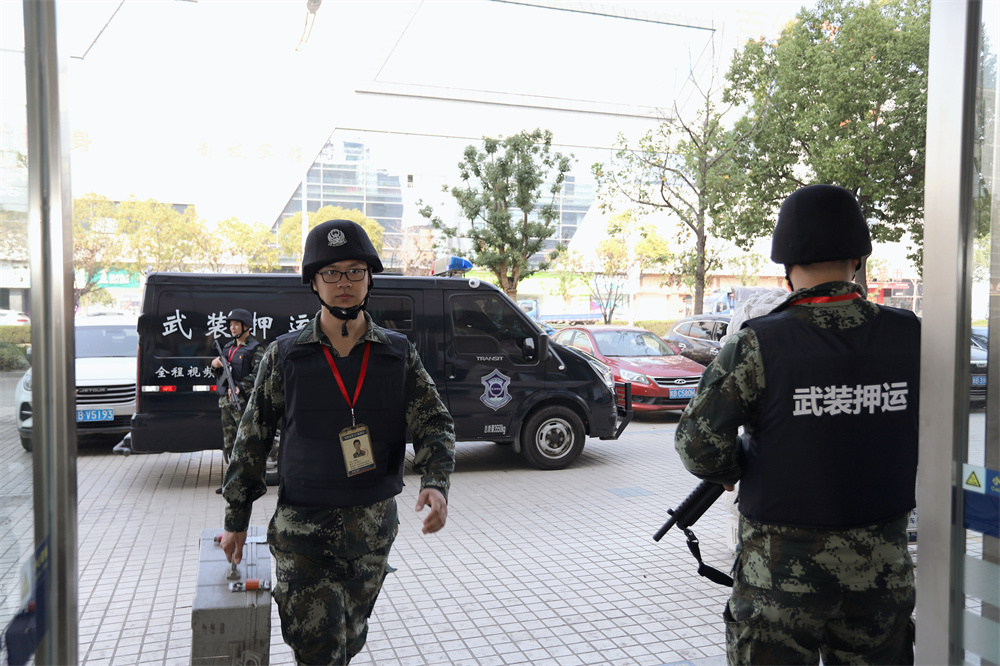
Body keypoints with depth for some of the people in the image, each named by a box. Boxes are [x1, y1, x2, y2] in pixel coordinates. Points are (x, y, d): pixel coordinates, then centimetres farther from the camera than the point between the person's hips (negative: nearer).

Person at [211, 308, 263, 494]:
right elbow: (219, 373, 25)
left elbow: (258, 375, -16)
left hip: (243, 401, -8)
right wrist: (215, 364, 2)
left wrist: (240, 388, -28)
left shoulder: (255, 349, -5)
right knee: (229, 442, 11)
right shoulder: (228, 346, 19)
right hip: (225, 400, 8)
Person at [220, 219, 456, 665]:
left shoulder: (399, 354, 1)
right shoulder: (285, 355, -2)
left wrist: (435, 481, -23)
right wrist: (236, 519, 5)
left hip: (374, 528, 2)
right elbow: (251, 440, 4)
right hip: (304, 528, -2)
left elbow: (434, 423, -3)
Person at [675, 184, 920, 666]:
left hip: (784, 568, -4)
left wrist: (733, 471, 4)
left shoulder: (759, 346, -17)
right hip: (882, 566, 4)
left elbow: (699, 446, -17)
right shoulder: (909, 336, -5)